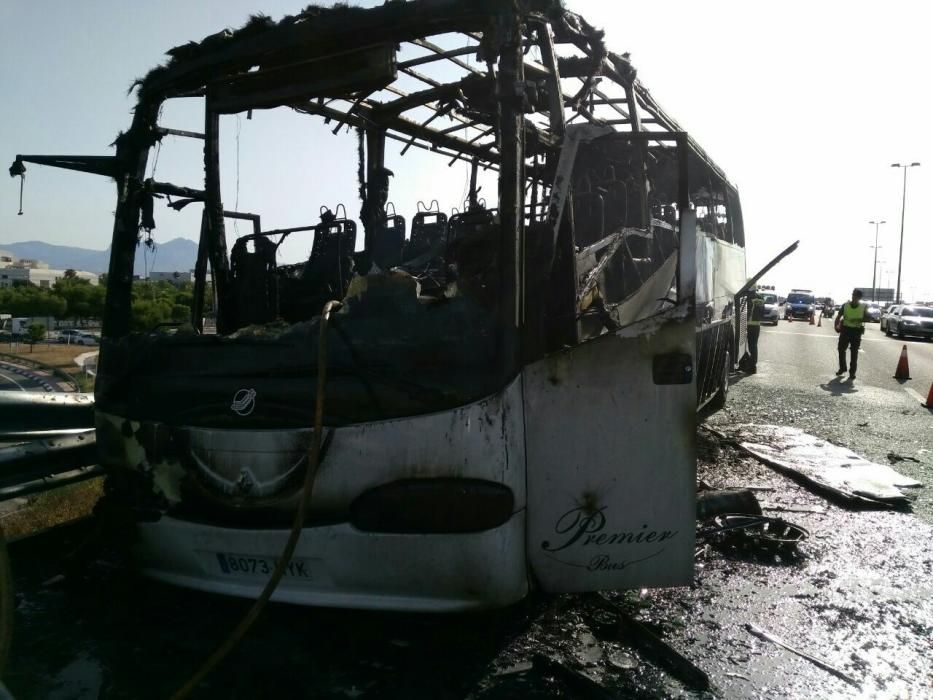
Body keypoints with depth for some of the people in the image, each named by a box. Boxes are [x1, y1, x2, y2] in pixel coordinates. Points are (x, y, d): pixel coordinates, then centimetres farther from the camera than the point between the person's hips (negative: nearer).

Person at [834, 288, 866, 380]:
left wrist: (857, 320, -16)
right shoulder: (845, 305, 1)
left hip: (856, 331, -1)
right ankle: (842, 368, 21)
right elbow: (838, 317, 2)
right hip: (845, 329, 1)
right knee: (841, 349, 3)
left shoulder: (863, 307, 0)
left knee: (854, 352, 1)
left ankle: (852, 372, 8)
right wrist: (836, 326, -14)